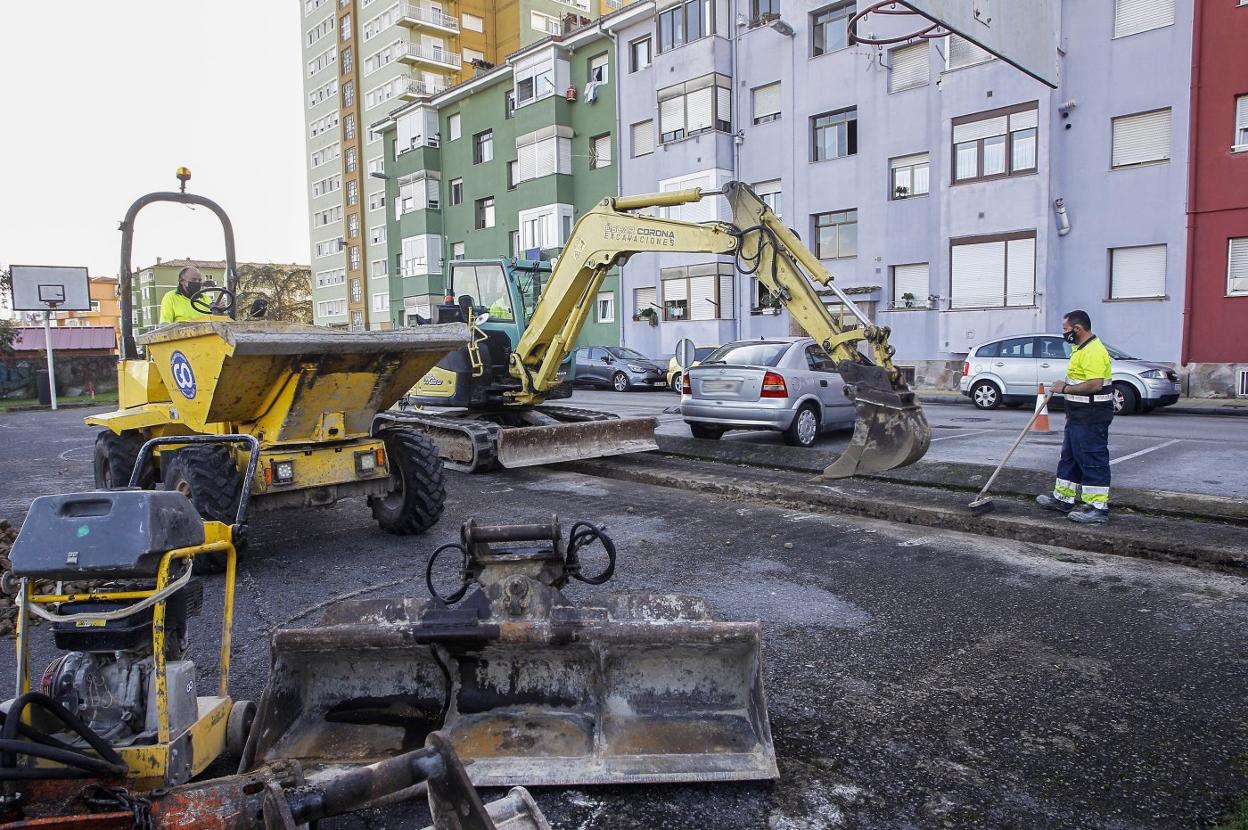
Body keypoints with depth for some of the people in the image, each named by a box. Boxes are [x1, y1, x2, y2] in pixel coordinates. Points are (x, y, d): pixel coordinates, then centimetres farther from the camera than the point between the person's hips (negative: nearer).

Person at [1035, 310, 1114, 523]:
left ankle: (1098, 507, 0)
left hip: (1091, 418, -11)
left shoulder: (1093, 351, -20)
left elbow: (1094, 385, -29)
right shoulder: (1082, 348, 16)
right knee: (1070, 457, 18)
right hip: (1079, 417, 11)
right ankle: (1064, 498, 28)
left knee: (1093, 460, -5)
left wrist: (1065, 389, -19)